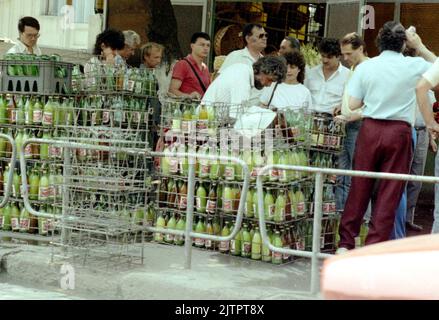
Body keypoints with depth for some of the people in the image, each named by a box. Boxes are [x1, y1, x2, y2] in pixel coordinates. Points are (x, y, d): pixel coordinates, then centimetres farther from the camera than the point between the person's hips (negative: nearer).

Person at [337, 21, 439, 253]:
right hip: (399, 132, -2)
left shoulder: (365, 67, 0)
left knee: (359, 189, 11)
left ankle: (345, 243, 16)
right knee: (389, 193, 4)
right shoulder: (415, 66, -3)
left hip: (370, 129, 2)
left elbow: (353, 104, 2)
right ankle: (374, 248, 4)